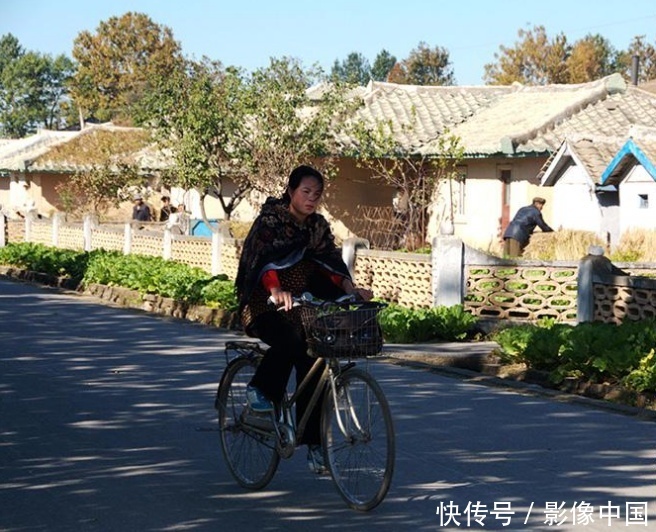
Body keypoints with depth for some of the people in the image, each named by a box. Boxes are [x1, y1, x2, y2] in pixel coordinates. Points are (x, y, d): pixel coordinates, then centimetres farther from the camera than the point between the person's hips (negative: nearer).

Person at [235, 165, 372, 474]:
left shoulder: (317, 226, 8)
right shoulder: (270, 220, -10)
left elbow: (331, 260, -2)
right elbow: (263, 259, -27)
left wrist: (351, 288, -22)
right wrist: (275, 291, -46)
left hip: (300, 306, 5)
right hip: (264, 306, -5)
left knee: (312, 368, -6)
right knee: (289, 339, -35)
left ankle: (313, 445, 0)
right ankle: (260, 390, -9)